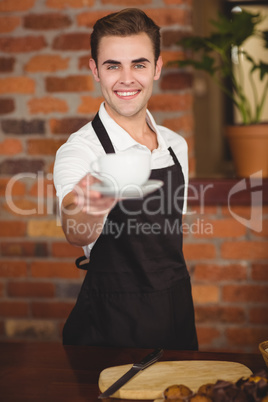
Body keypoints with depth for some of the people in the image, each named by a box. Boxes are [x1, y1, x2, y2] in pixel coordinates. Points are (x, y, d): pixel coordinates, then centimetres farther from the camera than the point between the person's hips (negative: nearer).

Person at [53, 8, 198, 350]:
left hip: (178, 315, 5)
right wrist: (90, 209, -57)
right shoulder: (79, 151, -16)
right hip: (113, 327, -5)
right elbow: (76, 235, -36)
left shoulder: (176, 146, 3)